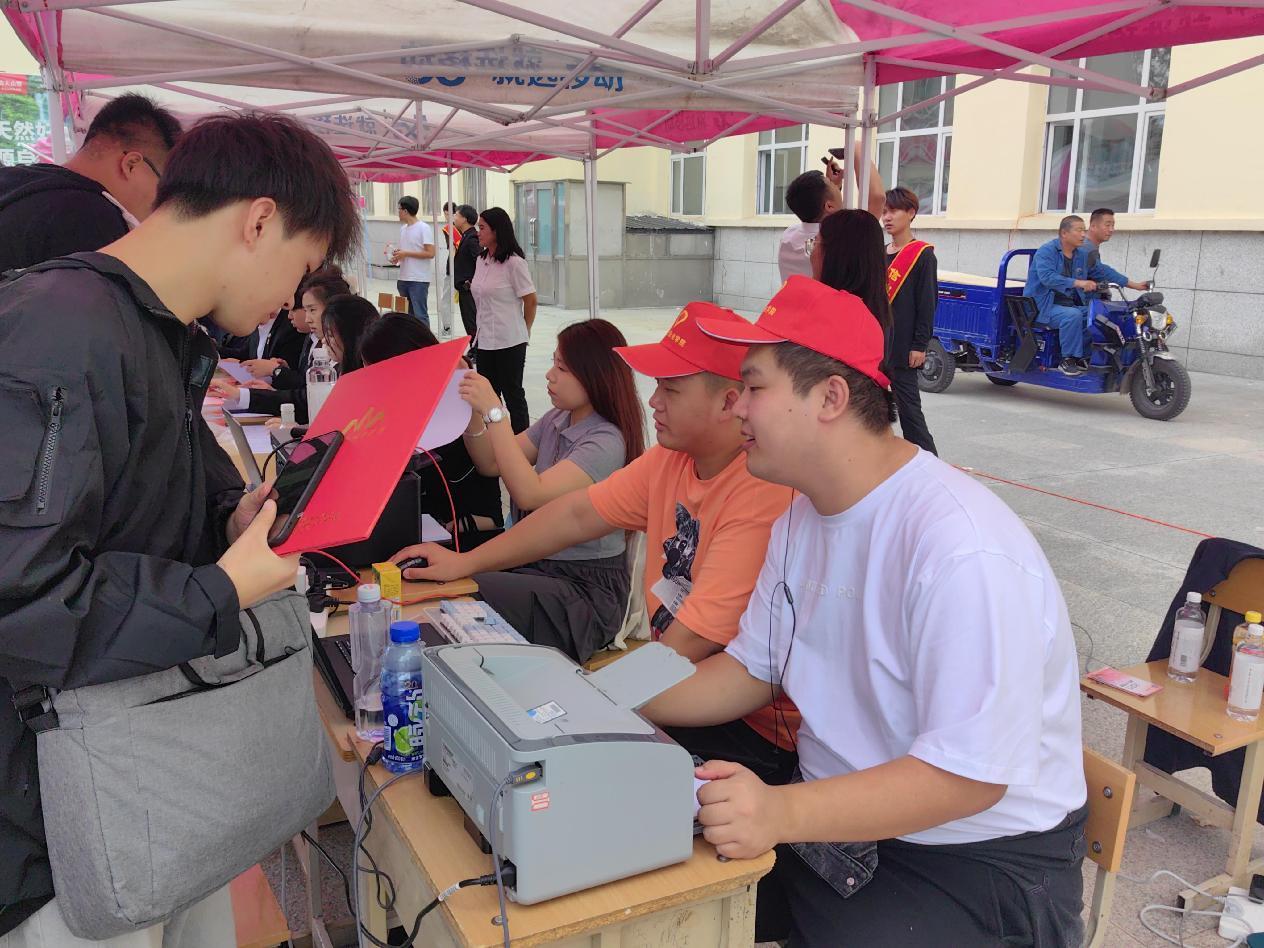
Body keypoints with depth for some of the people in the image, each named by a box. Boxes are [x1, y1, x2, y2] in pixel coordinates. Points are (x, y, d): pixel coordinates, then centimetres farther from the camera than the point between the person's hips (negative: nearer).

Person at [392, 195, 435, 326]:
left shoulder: (424, 228, -9)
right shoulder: (403, 228, 14)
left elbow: (430, 253, -16)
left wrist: (406, 253, -15)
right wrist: (397, 256, 1)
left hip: (419, 280, -8)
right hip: (403, 278, 8)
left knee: (420, 315, -7)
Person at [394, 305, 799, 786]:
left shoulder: (764, 494, -27)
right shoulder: (672, 456, 1)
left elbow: (689, 644, -27)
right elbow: (577, 514, 9)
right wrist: (465, 562, 13)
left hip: (754, 729, -7)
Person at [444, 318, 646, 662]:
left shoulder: (607, 442, -18)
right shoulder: (557, 420, 7)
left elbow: (530, 494, -27)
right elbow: (491, 464, 11)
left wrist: (494, 413, -25)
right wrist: (474, 411, -6)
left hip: (583, 589, -7)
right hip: (535, 563, 7)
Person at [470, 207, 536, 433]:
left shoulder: (514, 262, -13)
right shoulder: (482, 260, 7)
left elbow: (531, 301, -8)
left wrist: (523, 331, 2)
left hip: (509, 341, -7)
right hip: (484, 339, 7)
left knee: (512, 393, 2)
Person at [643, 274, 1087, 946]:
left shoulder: (963, 551, -27)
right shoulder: (802, 517, 3)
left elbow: (971, 774, -28)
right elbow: (751, 670, 6)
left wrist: (785, 814, -37)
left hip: (981, 858, -7)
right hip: (840, 815, 7)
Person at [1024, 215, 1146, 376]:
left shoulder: (1083, 255, 13)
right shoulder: (1046, 251, -11)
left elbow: (1104, 271, 19)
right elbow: (1047, 277, -28)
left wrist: (1134, 285, 14)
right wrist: (1078, 283, -36)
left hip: (1071, 304, 7)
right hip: (1044, 306, -7)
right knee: (1073, 315, -33)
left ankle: (1083, 357, -2)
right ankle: (1068, 360, -21)